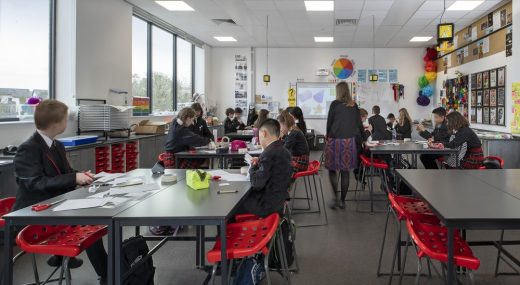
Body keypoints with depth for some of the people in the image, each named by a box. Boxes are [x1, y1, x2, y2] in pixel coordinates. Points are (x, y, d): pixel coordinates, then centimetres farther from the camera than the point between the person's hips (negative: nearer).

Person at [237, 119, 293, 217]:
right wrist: (260, 163, 7)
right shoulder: (285, 151, 6)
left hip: (267, 205, -9)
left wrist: (253, 167, -3)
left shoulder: (269, 153, -21)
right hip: (280, 199, 9)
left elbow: (257, 183, -20)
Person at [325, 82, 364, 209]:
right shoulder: (354, 106, 5)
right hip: (349, 141, 3)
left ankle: (336, 197, -6)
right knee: (345, 171, 8)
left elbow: (329, 122, -2)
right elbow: (359, 123, 10)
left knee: (332, 169, 7)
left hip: (335, 140, -3)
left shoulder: (335, 104, -5)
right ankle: (342, 201, 14)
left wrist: (328, 137, 12)